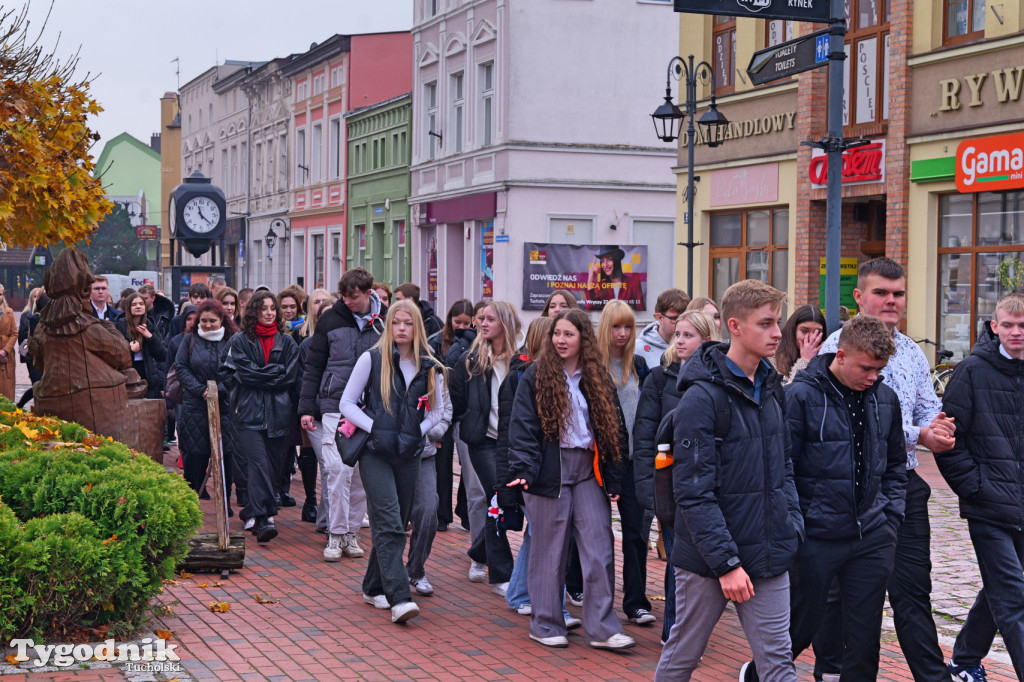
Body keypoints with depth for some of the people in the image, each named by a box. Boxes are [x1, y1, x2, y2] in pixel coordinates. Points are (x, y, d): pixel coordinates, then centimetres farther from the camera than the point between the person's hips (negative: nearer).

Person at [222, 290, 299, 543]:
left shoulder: (286, 342, 14)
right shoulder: (240, 341, 7)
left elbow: (289, 377, 3)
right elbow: (244, 373, -5)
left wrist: (259, 377, -2)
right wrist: (274, 373, -3)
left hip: (279, 414, 3)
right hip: (250, 412, -3)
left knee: (272, 465, 5)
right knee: (259, 463, -16)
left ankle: (255, 514, 21)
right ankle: (265, 518, -22)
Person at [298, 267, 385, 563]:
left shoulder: (385, 320, 2)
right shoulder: (331, 319, 0)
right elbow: (313, 366, 4)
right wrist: (306, 408, -1)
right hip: (335, 407, -1)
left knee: (362, 473, 5)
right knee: (338, 469, -8)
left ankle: (351, 532, 16)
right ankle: (336, 535, 1)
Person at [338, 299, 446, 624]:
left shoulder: (429, 367, 6)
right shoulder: (372, 359, -2)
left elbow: (438, 410, 15)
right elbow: (347, 403, 0)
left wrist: (418, 431, -3)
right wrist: (373, 427, -12)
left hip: (409, 454, 4)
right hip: (376, 452, -4)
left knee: (397, 523, 10)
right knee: (389, 524, -14)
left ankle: (374, 587, 27)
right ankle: (399, 598, -20)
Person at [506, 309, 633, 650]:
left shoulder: (598, 380, 11)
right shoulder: (536, 377, 0)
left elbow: (614, 430, 13)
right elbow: (522, 427, -5)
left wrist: (613, 479, 6)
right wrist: (522, 468, -18)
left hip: (588, 472, 3)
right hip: (550, 472, -3)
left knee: (600, 548, -2)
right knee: (549, 550, 3)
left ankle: (602, 628, 5)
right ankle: (545, 625, 16)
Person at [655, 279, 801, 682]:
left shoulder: (772, 387, 8)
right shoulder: (703, 396, -15)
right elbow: (694, 493, -18)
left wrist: (793, 524, 5)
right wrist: (726, 564, -19)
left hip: (768, 558, 6)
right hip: (708, 559, -6)